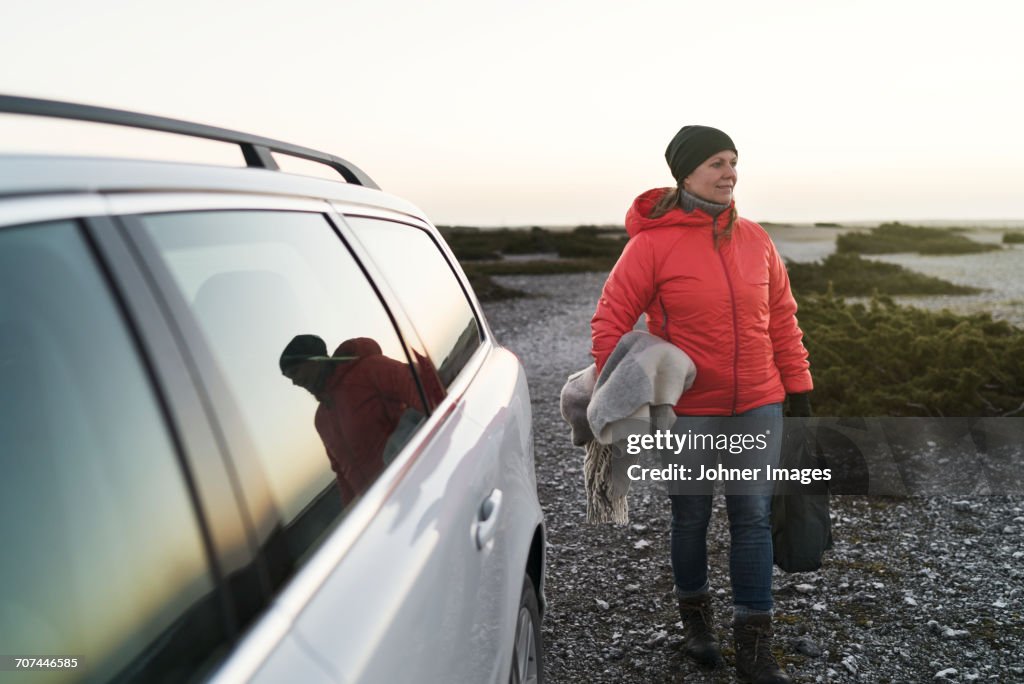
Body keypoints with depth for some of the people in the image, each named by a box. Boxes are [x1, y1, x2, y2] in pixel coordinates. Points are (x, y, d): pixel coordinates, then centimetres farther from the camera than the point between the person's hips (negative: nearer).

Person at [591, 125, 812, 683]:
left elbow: (782, 318, 10)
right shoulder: (653, 243, -11)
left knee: (753, 519, 4)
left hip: (758, 407, 3)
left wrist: (798, 387, 9)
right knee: (692, 517, 13)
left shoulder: (755, 240, 3)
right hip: (687, 412, -3)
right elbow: (610, 320, -10)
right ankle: (694, 614, 37)